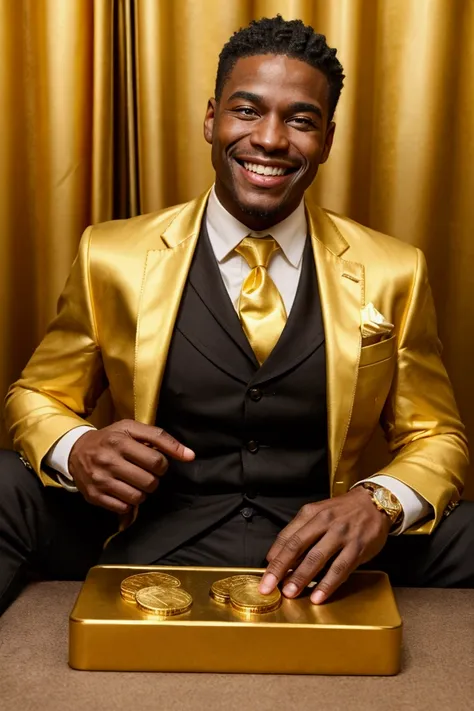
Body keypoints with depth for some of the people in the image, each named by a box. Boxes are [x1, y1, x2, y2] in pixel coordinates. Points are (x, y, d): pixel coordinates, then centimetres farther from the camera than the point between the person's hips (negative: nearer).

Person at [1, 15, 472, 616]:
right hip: (154, 548, 1)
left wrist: (379, 502, -18)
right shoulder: (111, 258, 0)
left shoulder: (392, 273, 2)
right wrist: (78, 451, -17)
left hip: (318, 565, 1)